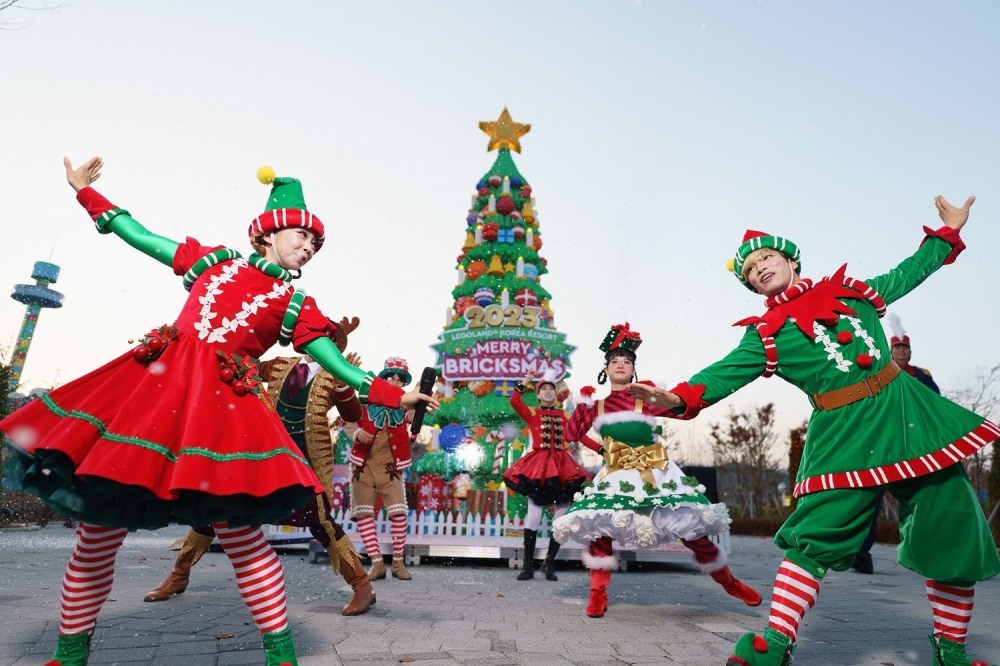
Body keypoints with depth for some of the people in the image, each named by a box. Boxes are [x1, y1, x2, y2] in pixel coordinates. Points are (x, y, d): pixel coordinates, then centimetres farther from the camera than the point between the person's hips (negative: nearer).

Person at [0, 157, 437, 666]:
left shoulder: (297, 308, 11)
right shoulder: (214, 260, 16)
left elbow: (342, 369, 9)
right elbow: (140, 237, 25)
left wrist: (396, 396, 2)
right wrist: (85, 191, 28)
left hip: (220, 404, -2)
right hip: (155, 381, 2)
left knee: (238, 531, -11)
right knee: (98, 532, 6)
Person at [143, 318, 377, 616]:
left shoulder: (333, 374, -5)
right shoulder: (280, 364, 8)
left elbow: (354, 415, -16)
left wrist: (344, 384, -32)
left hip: (308, 460, -5)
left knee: (320, 522, -9)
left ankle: (362, 587, 7)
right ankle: (179, 574, 30)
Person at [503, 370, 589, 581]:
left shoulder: (564, 415, 14)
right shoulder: (532, 413, 6)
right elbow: (514, 401, -11)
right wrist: (525, 382, -8)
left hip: (561, 465, 3)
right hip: (538, 465, -3)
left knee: (562, 517, 1)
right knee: (533, 515, -4)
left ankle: (549, 563, 16)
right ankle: (528, 566, 5)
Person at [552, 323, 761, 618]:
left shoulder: (646, 400, -1)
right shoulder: (597, 406, 8)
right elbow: (572, 434, 7)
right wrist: (582, 403, 2)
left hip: (656, 474, -2)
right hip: (616, 477, 2)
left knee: (691, 528, -1)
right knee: (597, 527, -16)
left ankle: (730, 583, 23)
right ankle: (598, 593, 2)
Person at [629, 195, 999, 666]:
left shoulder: (849, 289, 14)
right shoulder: (767, 333, 3)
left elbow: (904, 276, 30)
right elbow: (726, 372, -10)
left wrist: (947, 233, 38)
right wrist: (678, 397, -26)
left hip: (906, 410, 4)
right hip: (844, 431, -3)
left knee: (955, 529, 6)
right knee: (814, 535, -13)